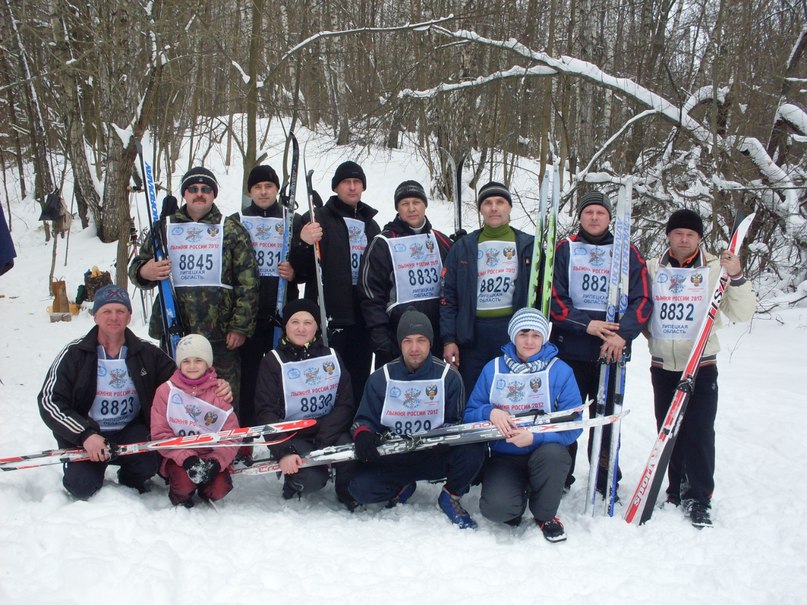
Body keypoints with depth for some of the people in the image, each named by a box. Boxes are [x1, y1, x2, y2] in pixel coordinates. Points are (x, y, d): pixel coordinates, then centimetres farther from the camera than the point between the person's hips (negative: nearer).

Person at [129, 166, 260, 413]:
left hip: (221, 335, -2)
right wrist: (145, 272, -7)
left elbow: (248, 283, 1)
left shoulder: (232, 231, 7)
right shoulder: (164, 228, 13)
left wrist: (240, 327, -7)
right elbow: (136, 267, 18)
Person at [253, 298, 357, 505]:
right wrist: (283, 452, -22)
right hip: (293, 436, -2)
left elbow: (345, 404, -1)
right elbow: (266, 412, -8)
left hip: (329, 431, 3)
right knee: (312, 479, -29)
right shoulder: (273, 362, -1)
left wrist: (323, 439, -18)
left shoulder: (332, 357, 7)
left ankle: (349, 493, 1)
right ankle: (293, 483, 9)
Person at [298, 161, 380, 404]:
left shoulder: (370, 224, 18)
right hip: (329, 314, -5)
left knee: (359, 383, 9)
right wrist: (304, 243, -27)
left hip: (362, 316, 5)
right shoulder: (318, 220, 1)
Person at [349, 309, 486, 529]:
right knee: (360, 488, -24)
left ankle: (450, 496, 2)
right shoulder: (381, 378, 1)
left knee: (473, 449, -30)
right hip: (393, 459, 1)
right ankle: (402, 488, 13)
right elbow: (365, 419, 5)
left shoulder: (449, 376, -4)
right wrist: (363, 434, -20)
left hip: (436, 456, -1)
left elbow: (456, 423, 0)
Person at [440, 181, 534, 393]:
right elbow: (448, 296, 7)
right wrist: (448, 339, -1)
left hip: (514, 330, -1)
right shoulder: (463, 248, 9)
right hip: (473, 333, 1)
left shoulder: (527, 245, 7)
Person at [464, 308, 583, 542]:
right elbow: (470, 414, 3)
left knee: (552, 453, -37)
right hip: (504, 456, 0)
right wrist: (490, 413, -19)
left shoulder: (560, 371, -5)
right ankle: (517, 498, 14)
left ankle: (545, 515, -5)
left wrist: (535, 438, -26)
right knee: (495, 508, -27)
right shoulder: (493, 369, 2)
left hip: (545, 449, 0)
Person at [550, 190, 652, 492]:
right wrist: (585, 324, -15)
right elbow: (553, 297, -2)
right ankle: (559, 478, 17)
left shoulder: (628, 253, 7)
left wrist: (622, 333, -16)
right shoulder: (564, 250, 5)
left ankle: (607, 482, 18)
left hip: (612, 351, 1)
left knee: (607, 416, 6)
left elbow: (642, 301, 0)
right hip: (569, 349, 0)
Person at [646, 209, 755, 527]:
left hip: (701, 366, -2)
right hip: (663, 366, 3)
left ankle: (698, 499, 4)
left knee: (699, 432, -5)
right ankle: (677, 490, 24)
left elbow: (742, 313, -5)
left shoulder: (715, 268, -1)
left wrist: (737, 277, -18)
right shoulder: (652, 268, 5)